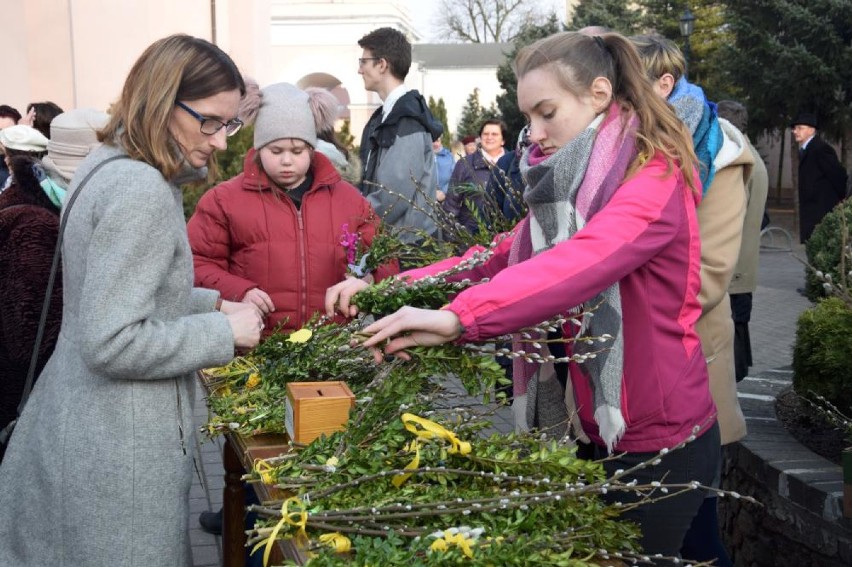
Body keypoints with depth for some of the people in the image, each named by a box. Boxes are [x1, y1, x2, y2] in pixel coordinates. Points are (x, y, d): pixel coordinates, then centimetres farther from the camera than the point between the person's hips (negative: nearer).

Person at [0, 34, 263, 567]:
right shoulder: (143, 192, -22)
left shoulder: (110, 166, 9)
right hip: (117, 454, -10)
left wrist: (213, 304, 10)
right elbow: (112, 343, -25)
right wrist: (225, 333, -16)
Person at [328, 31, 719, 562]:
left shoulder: (655, 180, -18)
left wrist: (457, 317, -45)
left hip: (657, 440, -8)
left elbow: (580, 263, -35)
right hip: (586, 428, 8)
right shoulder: (569, 186, 10)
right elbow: (504, 256, 4)